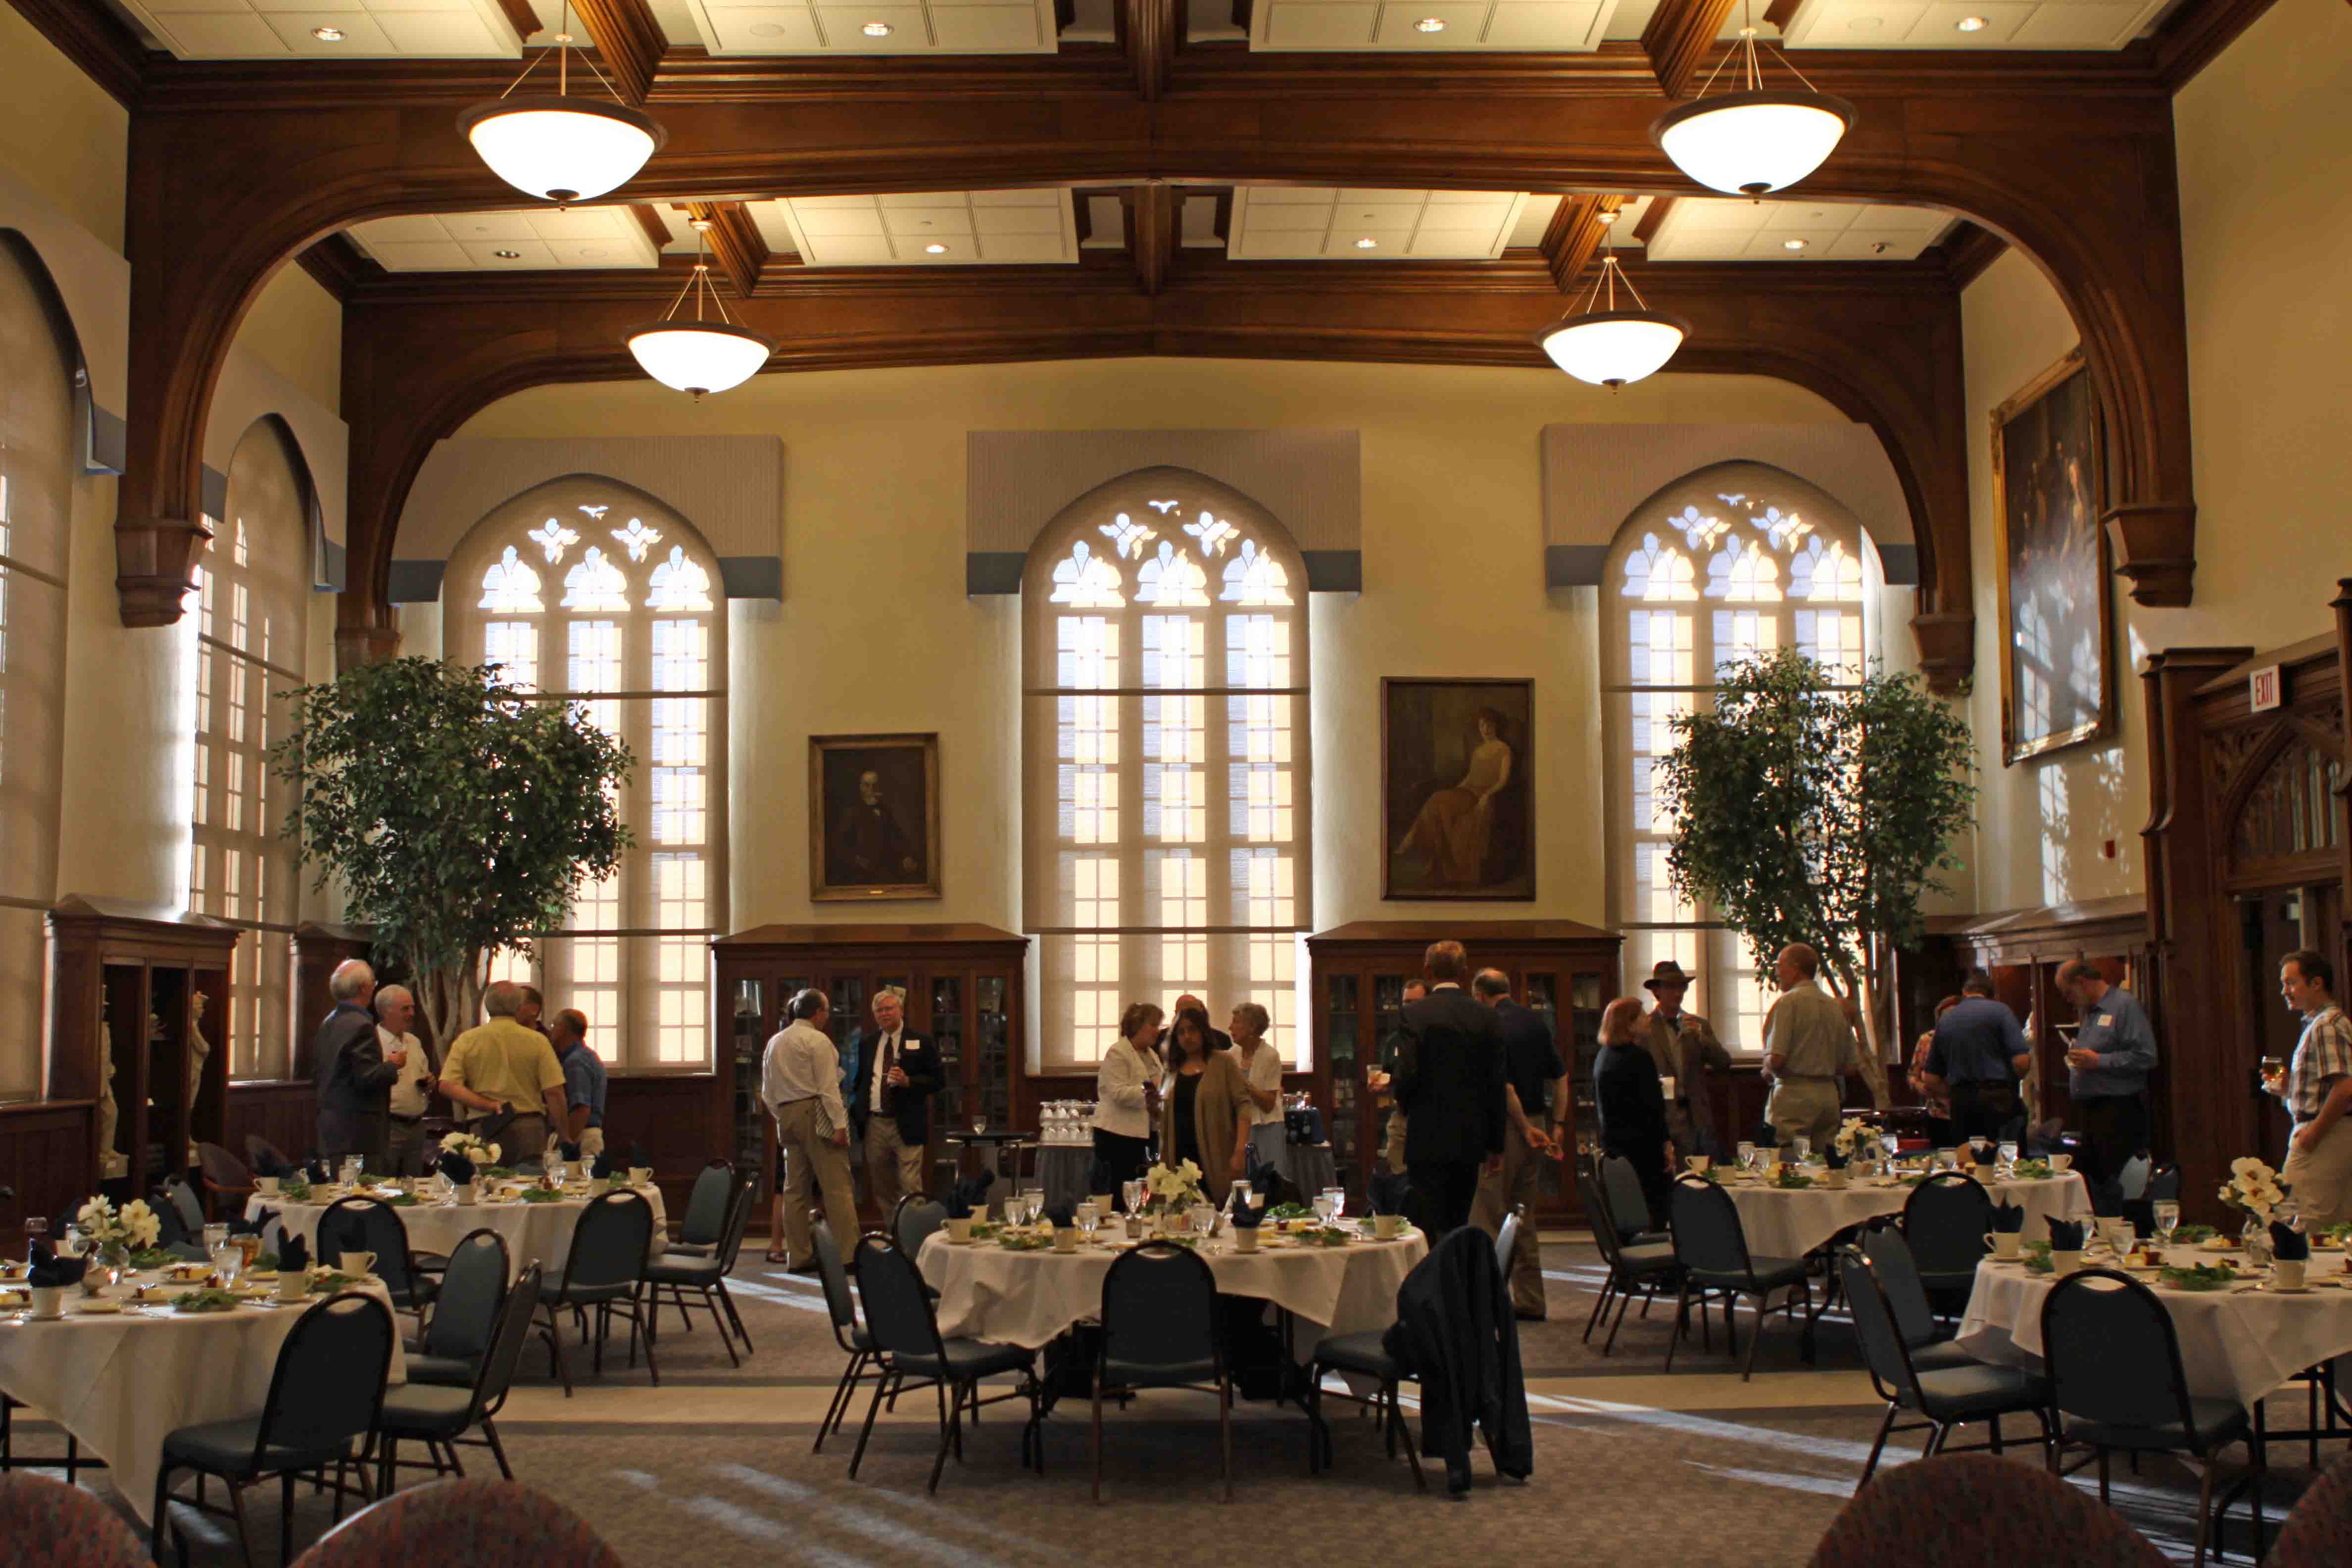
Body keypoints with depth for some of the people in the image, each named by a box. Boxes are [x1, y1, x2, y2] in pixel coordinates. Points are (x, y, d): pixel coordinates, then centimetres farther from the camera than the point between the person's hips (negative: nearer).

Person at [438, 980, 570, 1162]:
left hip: (485, 1129, 1)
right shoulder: (537, 1041, -2)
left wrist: (486, 1105, -7)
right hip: (529, 1127, -1)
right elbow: (554, 1092, -6)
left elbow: (447, 1085, -7)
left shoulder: (466, 1041, 3)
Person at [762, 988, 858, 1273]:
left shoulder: (774, 1042, 14)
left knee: (795, 1188, 8)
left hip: (788, 1118, 8)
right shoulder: (817, 1040, -8)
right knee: (837, 1186, -7)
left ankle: (799, 1255, 9)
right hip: (816, 1114, -8)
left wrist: (783, 1118, 19)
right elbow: (828, 1086, -14)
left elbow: (768, 1093, 16)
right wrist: (839, 1124, -15)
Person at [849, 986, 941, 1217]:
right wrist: (854, 1111, 7)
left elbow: (936, 1081, -3)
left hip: (907, 1126, -5)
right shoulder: (868, 1045, 13)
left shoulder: (920, 1042, 0)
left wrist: (908, 1081, -18)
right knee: (881, 1189, 10)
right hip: (874, 1124, 5)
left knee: (910, 1186, -10)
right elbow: (859, 1082, 20)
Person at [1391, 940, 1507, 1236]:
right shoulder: (1487, 1018, 3)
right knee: (1458, 1225, 14)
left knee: (1431, 1228, -1)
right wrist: (1496, 1144, 11)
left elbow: (1406, 1076, -16)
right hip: (1470, 1140, 4)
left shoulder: (1415, 1014, -8)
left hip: (1428, 1139, -4)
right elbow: (1498, 1086, 4)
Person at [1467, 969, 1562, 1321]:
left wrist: (1526, 1128, -11)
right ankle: (1530, 1301, 18)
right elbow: (1559, 1077, 10)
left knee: (1488, 1216, -1)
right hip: (1536, 1123, 8)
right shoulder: (1536, 1022, 10)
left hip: (1506, 1126, -8)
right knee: (1524, 1216, 15)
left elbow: (1504, 1086, -19)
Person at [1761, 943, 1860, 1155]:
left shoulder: (1788, 1002, -8)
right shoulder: (1837, 1007, 12)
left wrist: (1767, 1067, 5)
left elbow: (1776, 1060, -16)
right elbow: (1851, 1066, 14)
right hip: (1830, 1095, 7)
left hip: (1794, 1096, -7)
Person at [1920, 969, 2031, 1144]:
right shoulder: (2000, 1011, 0)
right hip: (1998, 1101, -4)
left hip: (1961, 1103, 4)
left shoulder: (1945, 1020, 14)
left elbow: (1930, 1080, 14)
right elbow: (2022, 1061, -10)